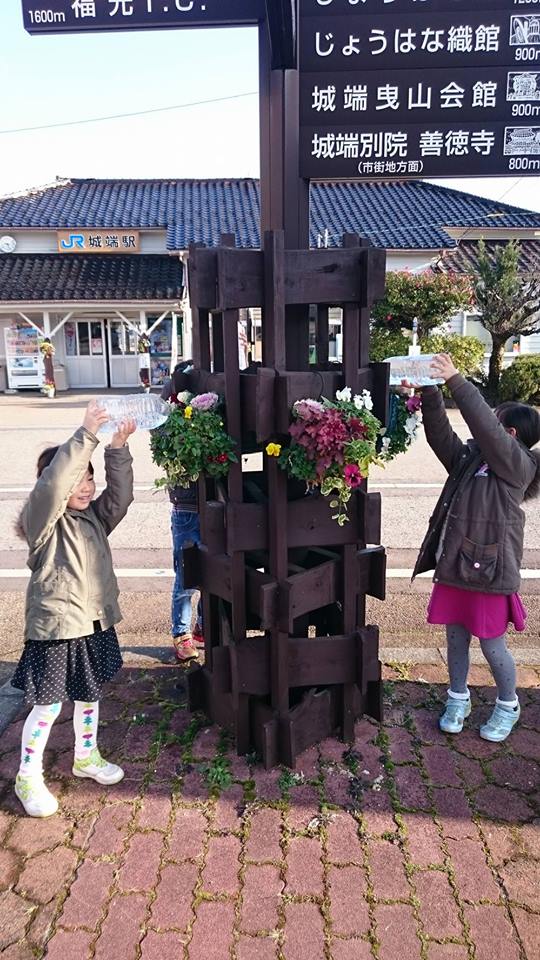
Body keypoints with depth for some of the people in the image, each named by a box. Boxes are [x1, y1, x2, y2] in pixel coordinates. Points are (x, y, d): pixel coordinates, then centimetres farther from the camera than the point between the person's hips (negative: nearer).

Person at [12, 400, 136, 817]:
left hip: (95, 623, 7)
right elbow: (52, 484, -34)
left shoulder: (95, 517, 5)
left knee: (90, 695, 21)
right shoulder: (43, 520, -16)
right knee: (47, 705, 5)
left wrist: (117, 448, -21)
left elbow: (121, 493, -8)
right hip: (55, 628, -6)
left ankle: (87, 756, 42)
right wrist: (87, 435, -38)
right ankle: (28, 777, 25)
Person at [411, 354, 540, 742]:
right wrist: (431, 393, -12)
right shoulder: (469, 457, 8)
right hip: (453, 566, 6)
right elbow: (440, 434, 1)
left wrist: (456, 381, -27)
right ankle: (458, 699, 38)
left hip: (488, 570, -6)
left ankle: (508, 706, 34)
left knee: (492, 645, 9)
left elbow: (485, 427, -25)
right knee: (456, 637, 18)